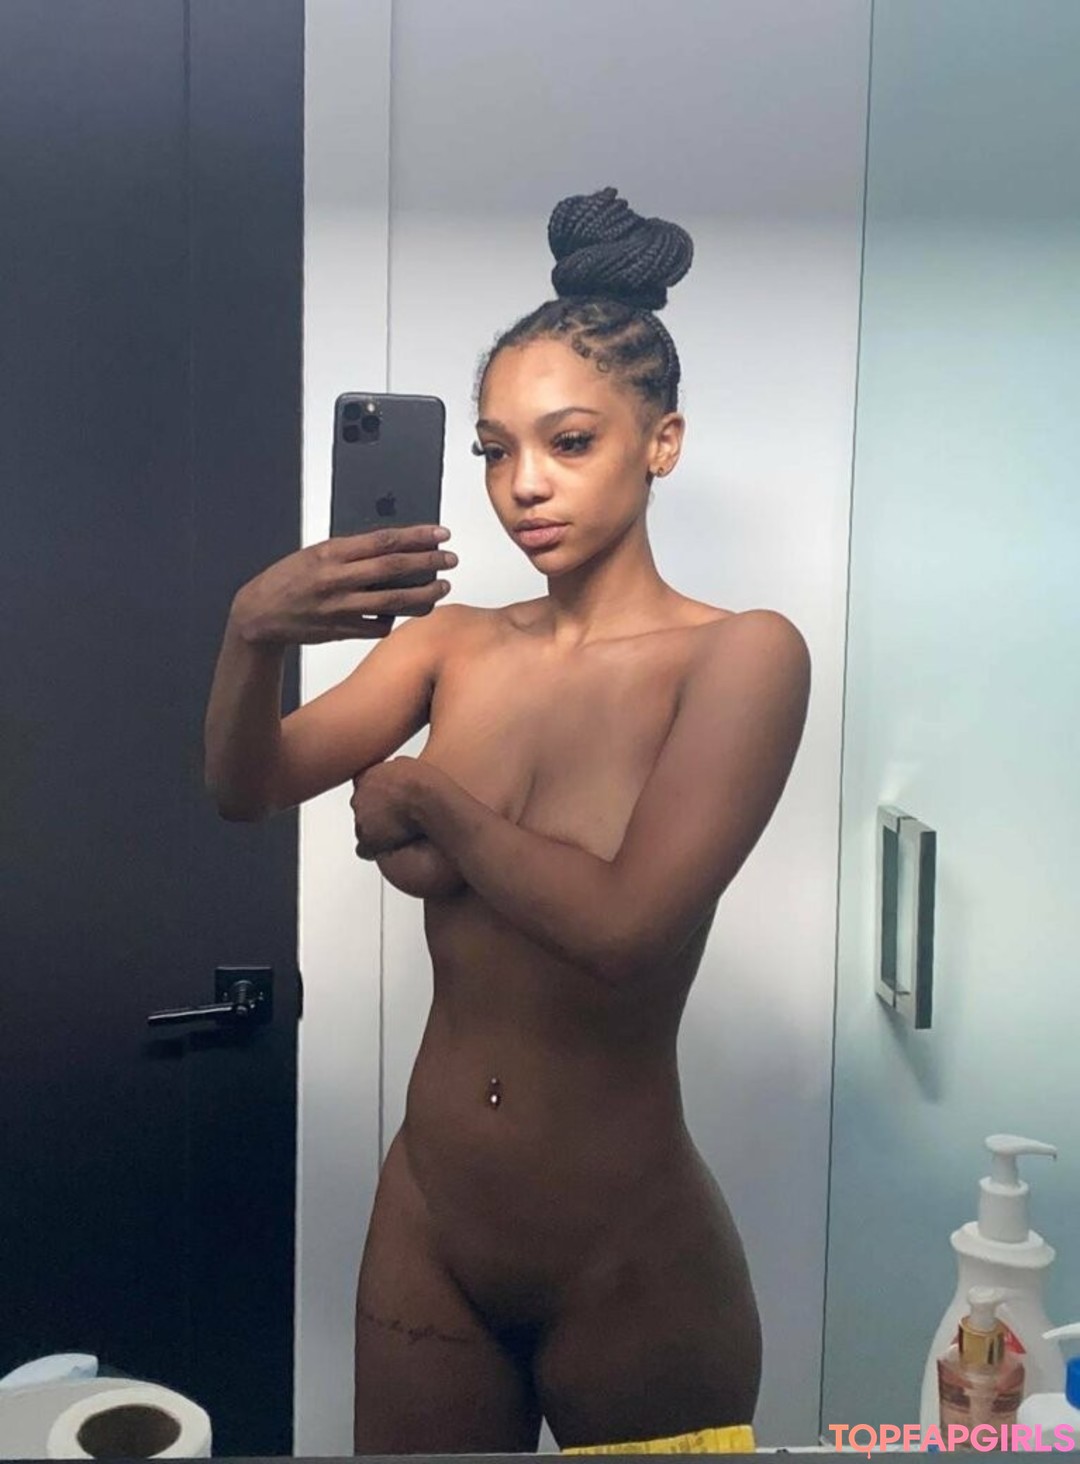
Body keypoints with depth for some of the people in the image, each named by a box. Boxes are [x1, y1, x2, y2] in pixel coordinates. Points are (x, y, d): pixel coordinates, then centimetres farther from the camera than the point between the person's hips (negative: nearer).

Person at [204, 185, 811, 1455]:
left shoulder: (740, 654, -12)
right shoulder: (453, 645, 2)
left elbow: (625, 925, -24)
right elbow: (246, 788, -9)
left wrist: (431, 802, -9)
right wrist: (253, 630, -28)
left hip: (633, 1272, -4)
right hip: (425, 1238, 4)